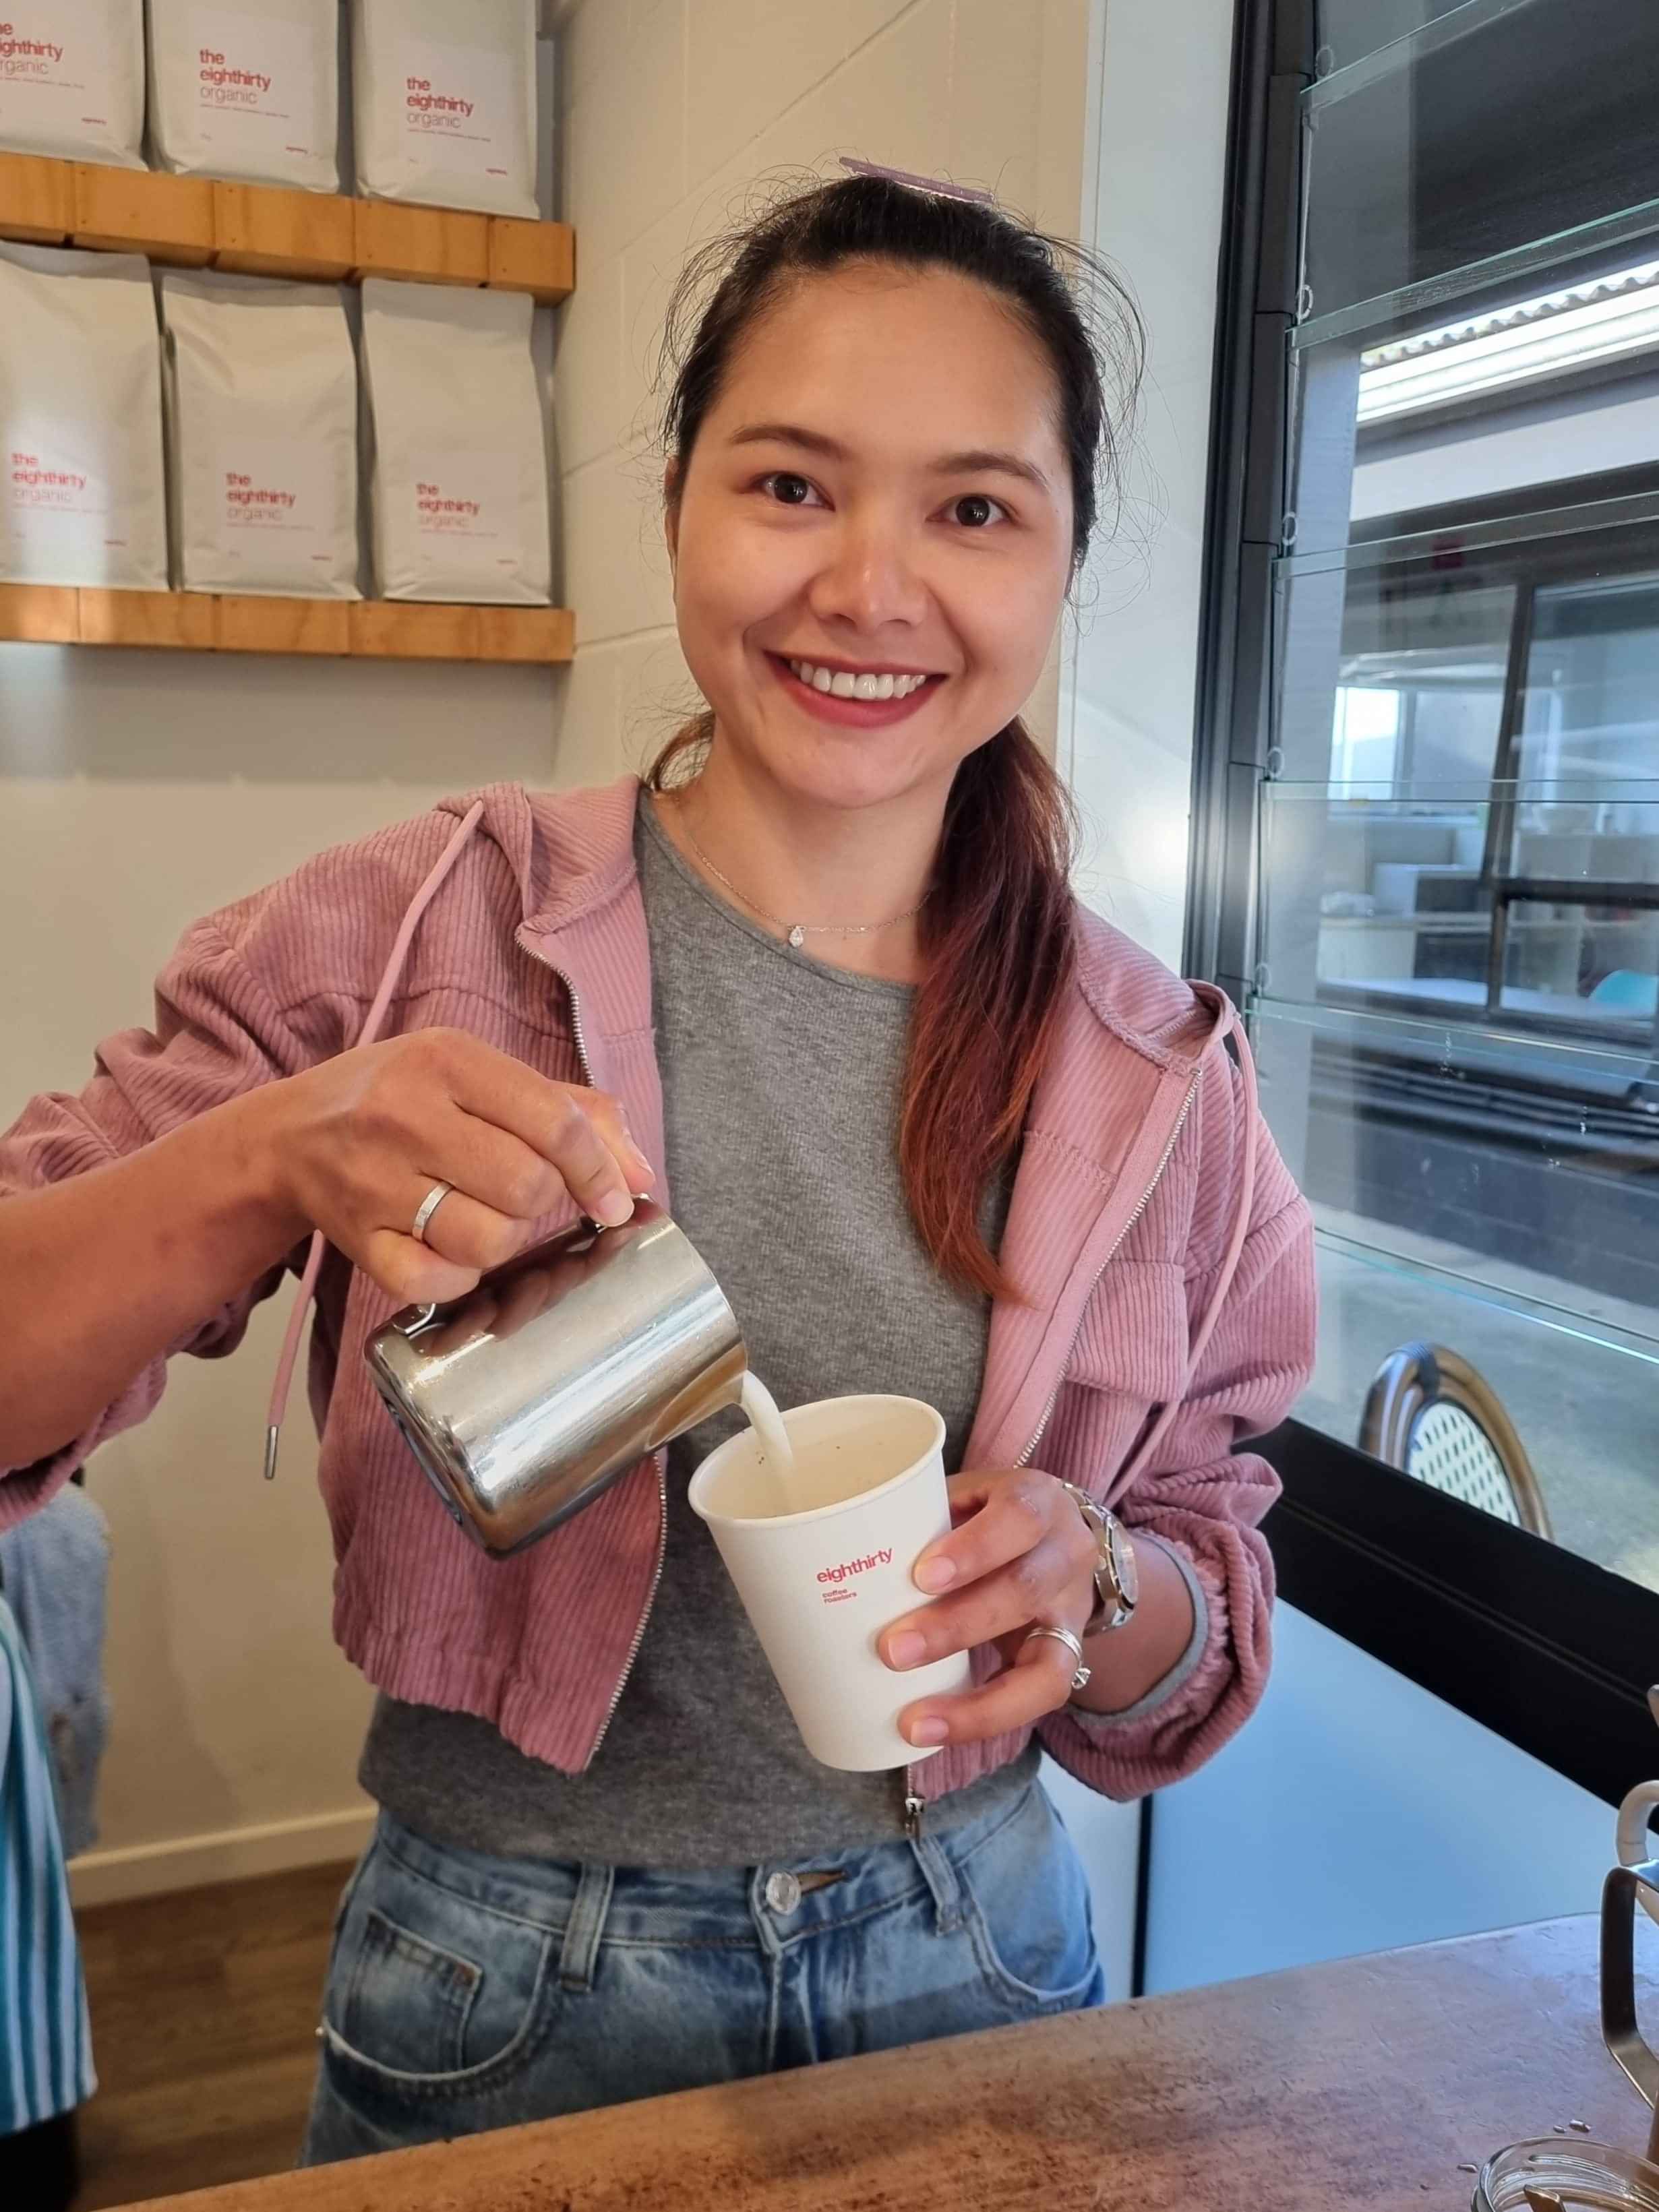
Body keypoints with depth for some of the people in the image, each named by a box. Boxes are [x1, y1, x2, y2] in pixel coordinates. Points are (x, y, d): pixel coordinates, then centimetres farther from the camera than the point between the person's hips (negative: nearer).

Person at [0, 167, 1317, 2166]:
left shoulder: (1156, 1076, -7)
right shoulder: (418, 939, -14)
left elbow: (1211, 1621, 2)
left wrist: (1088, 1580, -20)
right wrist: (270, 1162, -32)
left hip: (972, 1970, 3)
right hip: (511, 1996, -2)